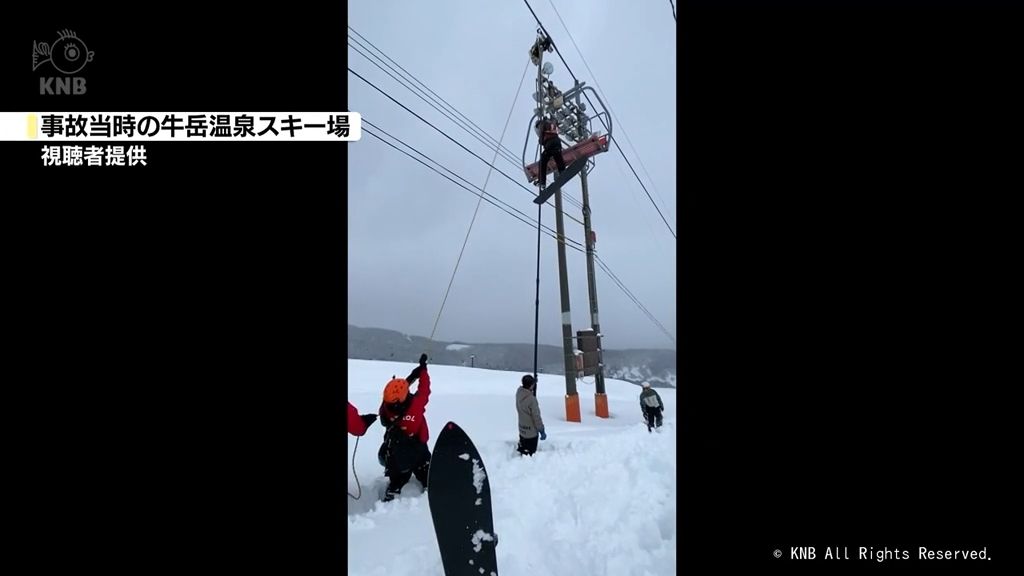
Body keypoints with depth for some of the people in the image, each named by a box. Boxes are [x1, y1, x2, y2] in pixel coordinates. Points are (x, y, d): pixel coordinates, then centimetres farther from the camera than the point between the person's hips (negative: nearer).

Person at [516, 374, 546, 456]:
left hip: (522, 429, 7)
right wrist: (542, 431, -11)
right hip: (531, 432, -7)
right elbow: (536, 417, -23)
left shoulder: (519, 392, -11)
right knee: (529, 453, 7)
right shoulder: (531, 399, -31)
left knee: (522, 450, 23)